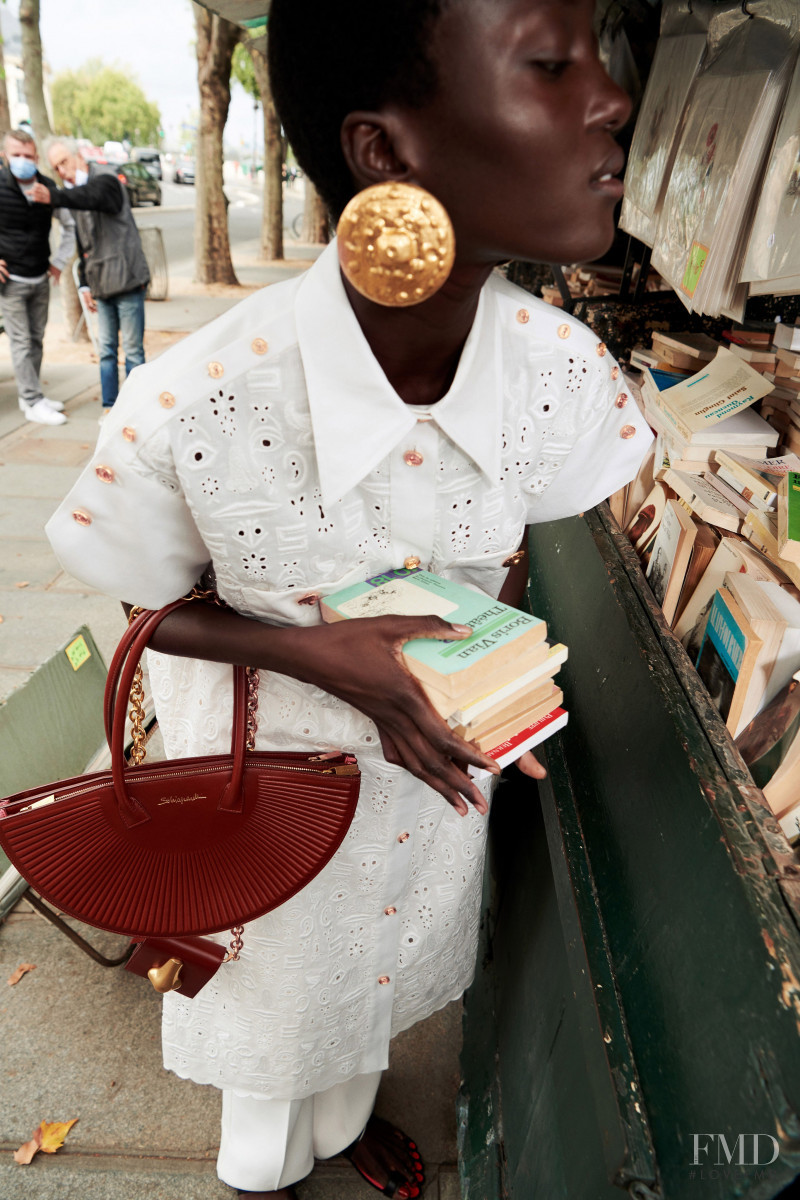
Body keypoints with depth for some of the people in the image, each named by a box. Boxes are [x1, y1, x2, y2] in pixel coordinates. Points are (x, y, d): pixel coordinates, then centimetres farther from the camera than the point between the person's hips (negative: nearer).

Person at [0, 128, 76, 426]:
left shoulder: (47, 189, 2)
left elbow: (71, 224, 17)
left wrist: (60, 261, 11)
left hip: (41, 279, 5)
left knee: (36, 340, 11)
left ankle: (28, 396, 22)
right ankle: (34, 403, -1)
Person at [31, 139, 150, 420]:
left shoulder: (106, 181, -6)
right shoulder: (73, 197, 17)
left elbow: (91, 197, -31)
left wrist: (54, 197, -47)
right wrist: (85, 283, 16)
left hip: (127, 280, -7)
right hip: (102, 285, 7)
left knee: (132, 349, -3)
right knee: (107, 349, 9)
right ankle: (110, 405, 16)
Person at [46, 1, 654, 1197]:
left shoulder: (564, 370, -22)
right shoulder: (194, 409, -35)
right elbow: (153, 608, -14)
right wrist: (315, 652, -30)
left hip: (436, 767, 4)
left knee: (379, 955, 33)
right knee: (276, 981, 28)